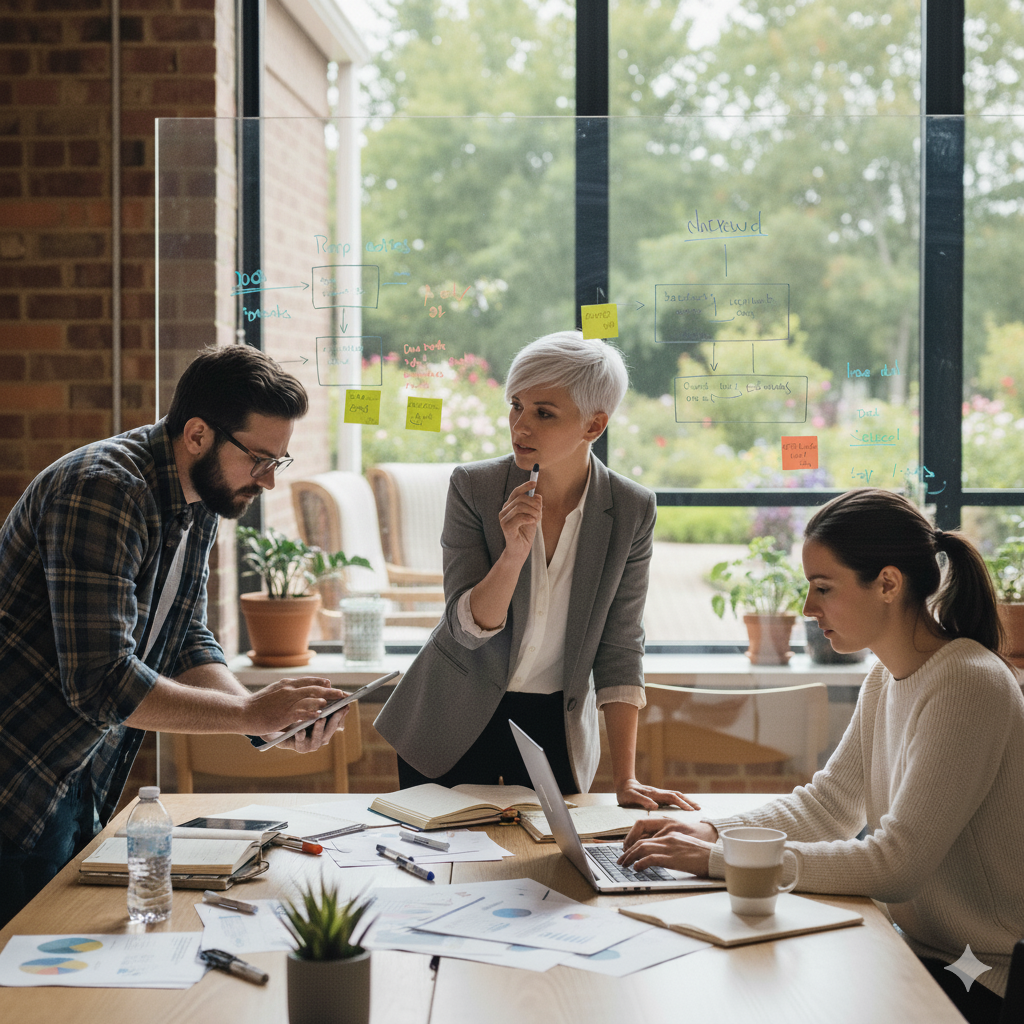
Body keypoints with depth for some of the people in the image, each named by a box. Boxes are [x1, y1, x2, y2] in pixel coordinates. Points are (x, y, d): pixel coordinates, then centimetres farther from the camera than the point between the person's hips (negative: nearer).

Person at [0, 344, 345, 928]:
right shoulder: (103, 491, -25)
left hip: (82, 789, 9)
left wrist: (275, 717, -9)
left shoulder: (201, 504, 5)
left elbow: (186, 646, 8)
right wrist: (251, 714, -25)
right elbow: (100, 683, -30)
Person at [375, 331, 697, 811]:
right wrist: (515, 551, -34)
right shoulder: (472, 486, -13)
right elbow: (467, 628, -16)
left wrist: (626, 780, -13)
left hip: (556, 729, 1)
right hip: (455, 725, -1)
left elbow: (619, 649, -7)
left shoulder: (632, 510, -11)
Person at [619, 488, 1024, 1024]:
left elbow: (894, 865, -26)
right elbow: (825, 805, 13)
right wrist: (710, 831, -4)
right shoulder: (886, 678, 6)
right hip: (923, 950, 8)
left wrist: (715, 859, -25)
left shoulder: (966, 687, -22)